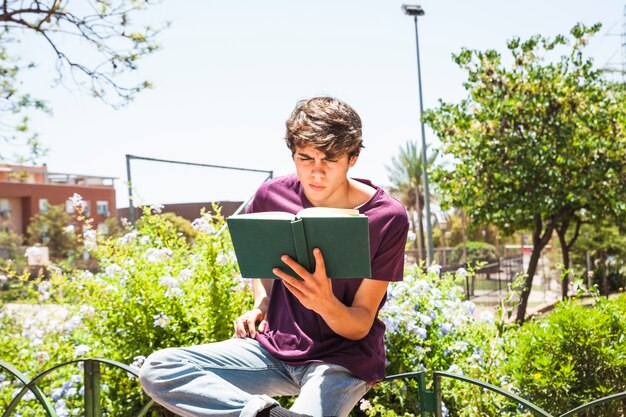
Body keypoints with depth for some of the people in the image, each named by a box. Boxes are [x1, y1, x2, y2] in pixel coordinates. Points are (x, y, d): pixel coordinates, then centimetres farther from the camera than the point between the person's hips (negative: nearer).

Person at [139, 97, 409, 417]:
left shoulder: (387, 218, -16)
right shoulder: (272, 196, -5)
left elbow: (361, 327, -12)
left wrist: (326, 304, -34)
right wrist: (260, 306, -1)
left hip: (344, 358, -5)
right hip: (276, 346, 5)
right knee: (156, 369, -15)